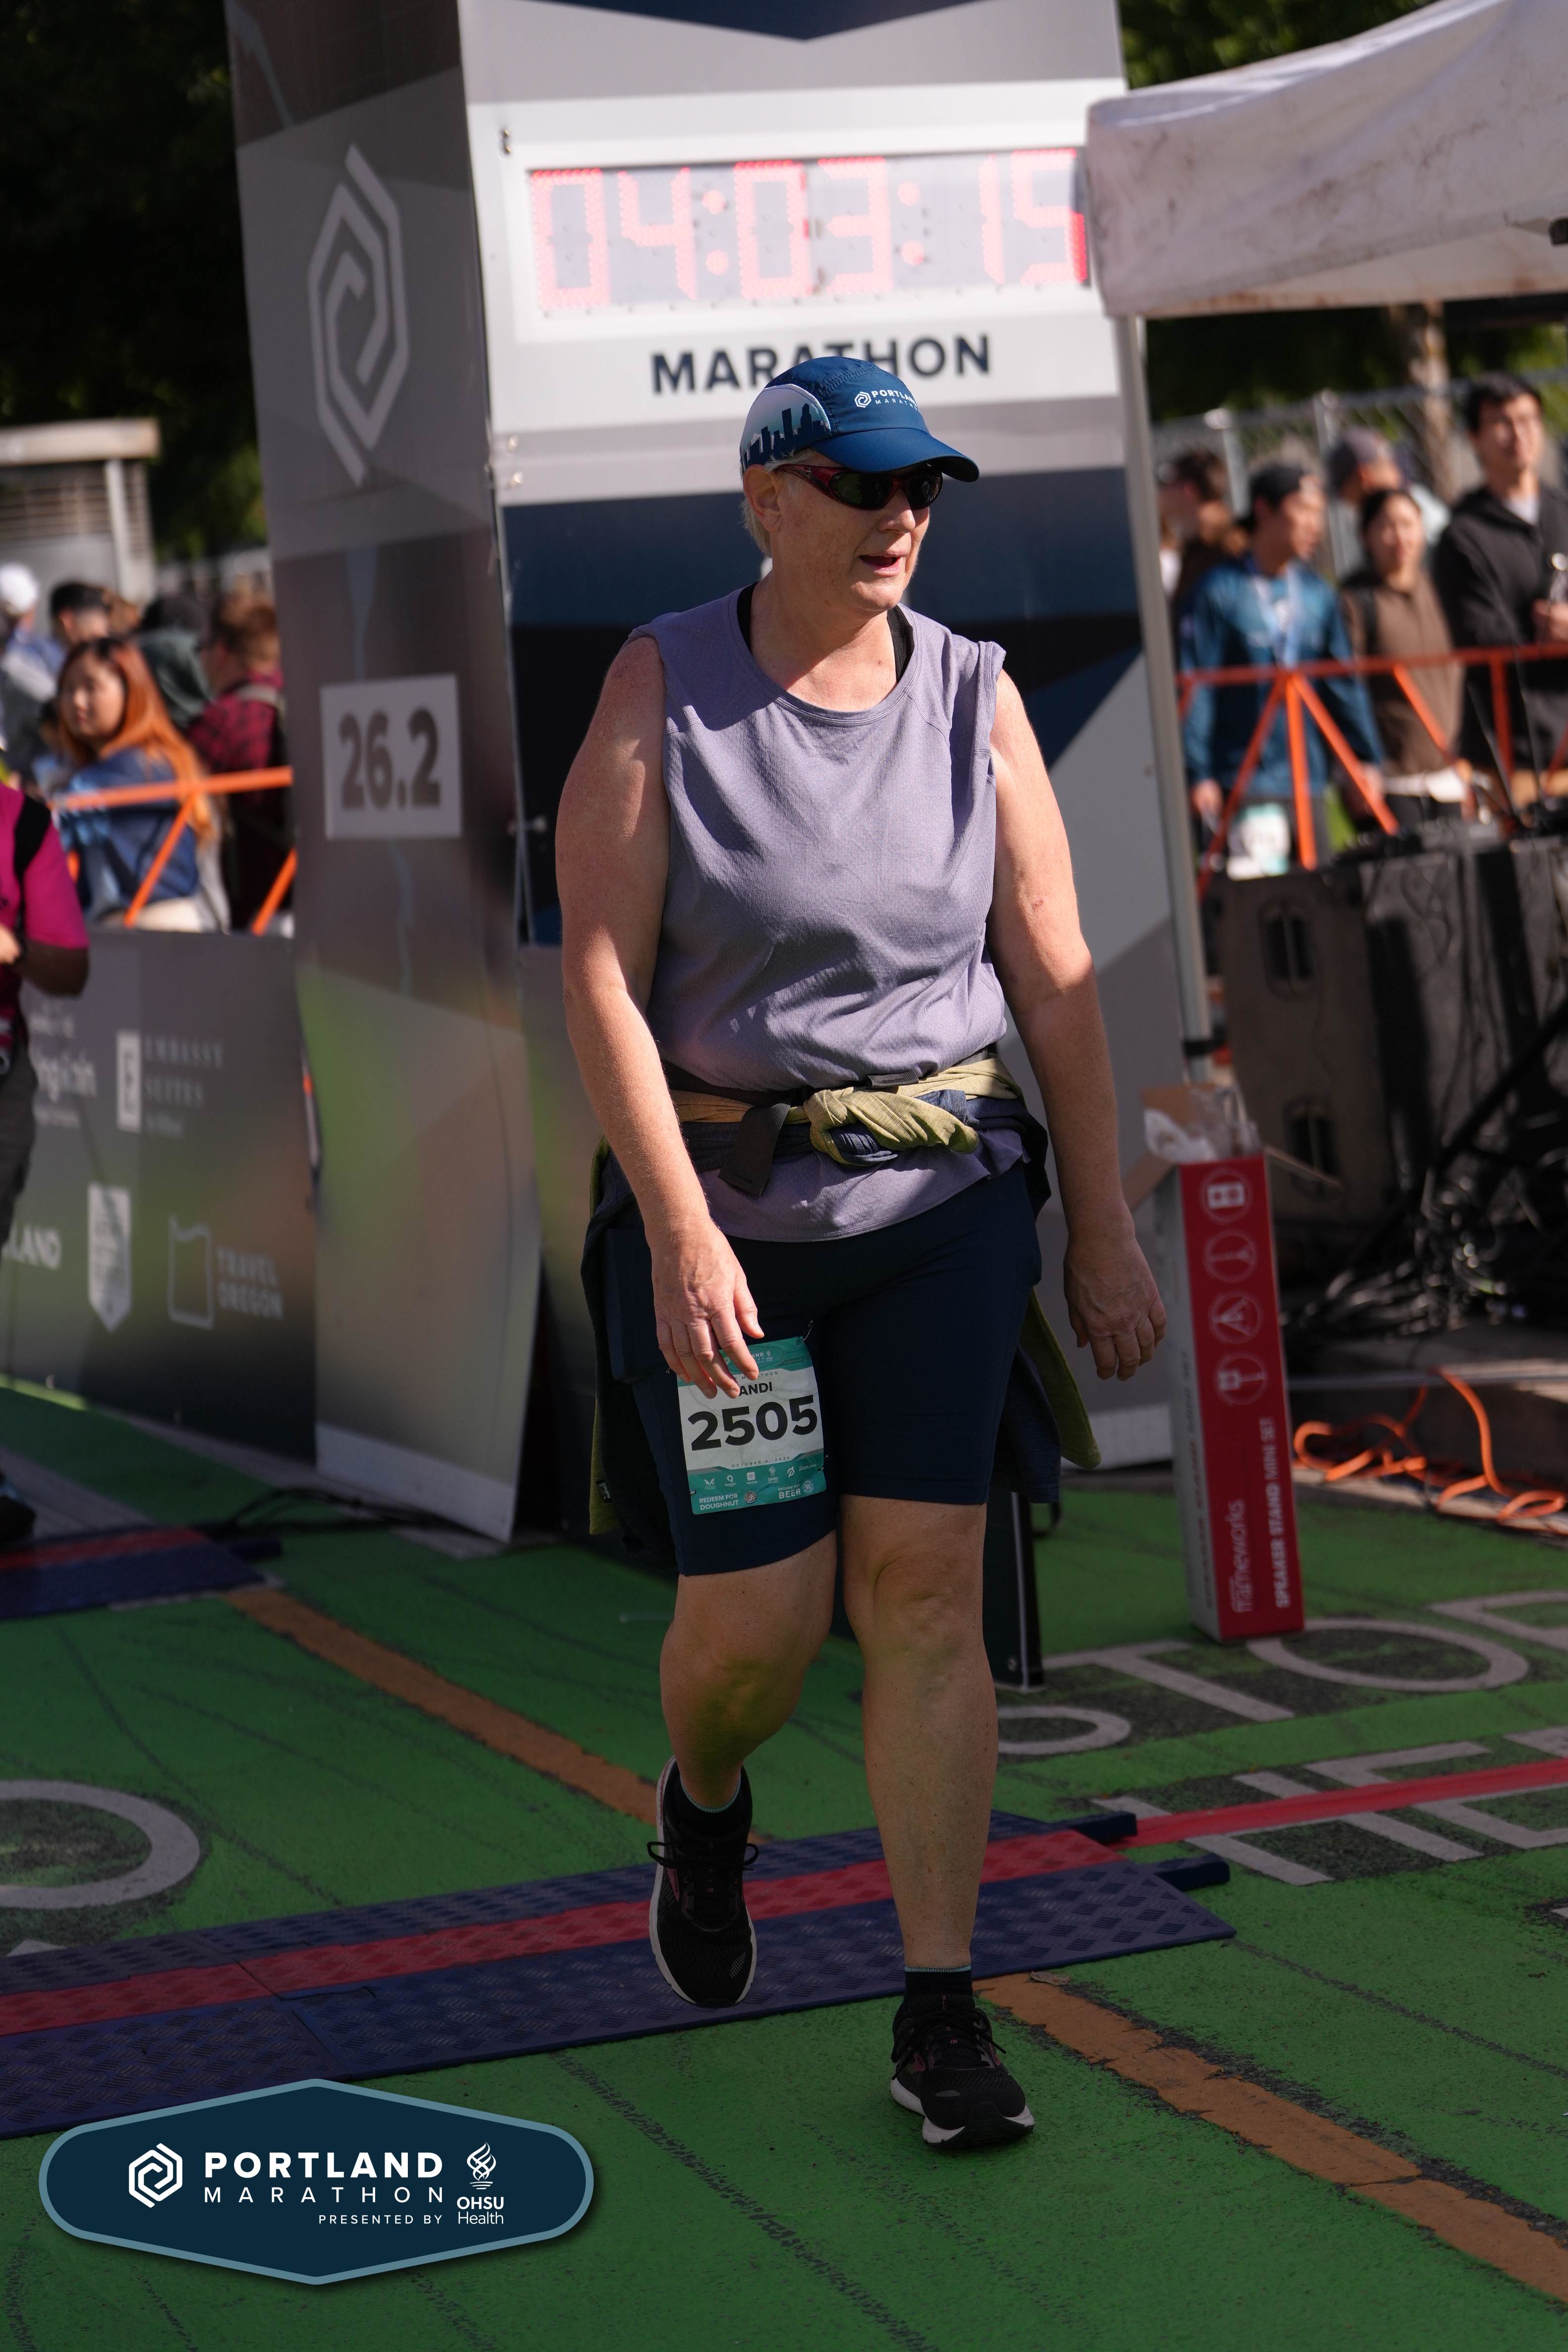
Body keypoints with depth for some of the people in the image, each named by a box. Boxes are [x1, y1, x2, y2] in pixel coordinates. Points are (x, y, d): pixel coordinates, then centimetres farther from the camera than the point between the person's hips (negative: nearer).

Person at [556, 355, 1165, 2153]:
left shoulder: (974, 699, 1)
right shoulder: (661, 689, -6)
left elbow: (1055, 979, 5)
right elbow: (599, 976, -11)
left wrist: (1104, 1234, 5)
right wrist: (680, 1233, -20)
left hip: (941, 1199, 2)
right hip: (719, 1204, -1)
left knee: (924, 1586, -5)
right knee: (759, 1615, -2)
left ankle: (940, 2019, 2)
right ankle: (704, 1799, 35)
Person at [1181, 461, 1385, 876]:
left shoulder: (1318, 595, 11)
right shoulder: (1219, 592, -4)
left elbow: (1344, 682, 16)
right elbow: (1195, 689, -6)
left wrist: (1367, 759, 8)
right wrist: (1197, 775, -11)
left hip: (1308, 781, 6)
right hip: (1243, 777, -5)